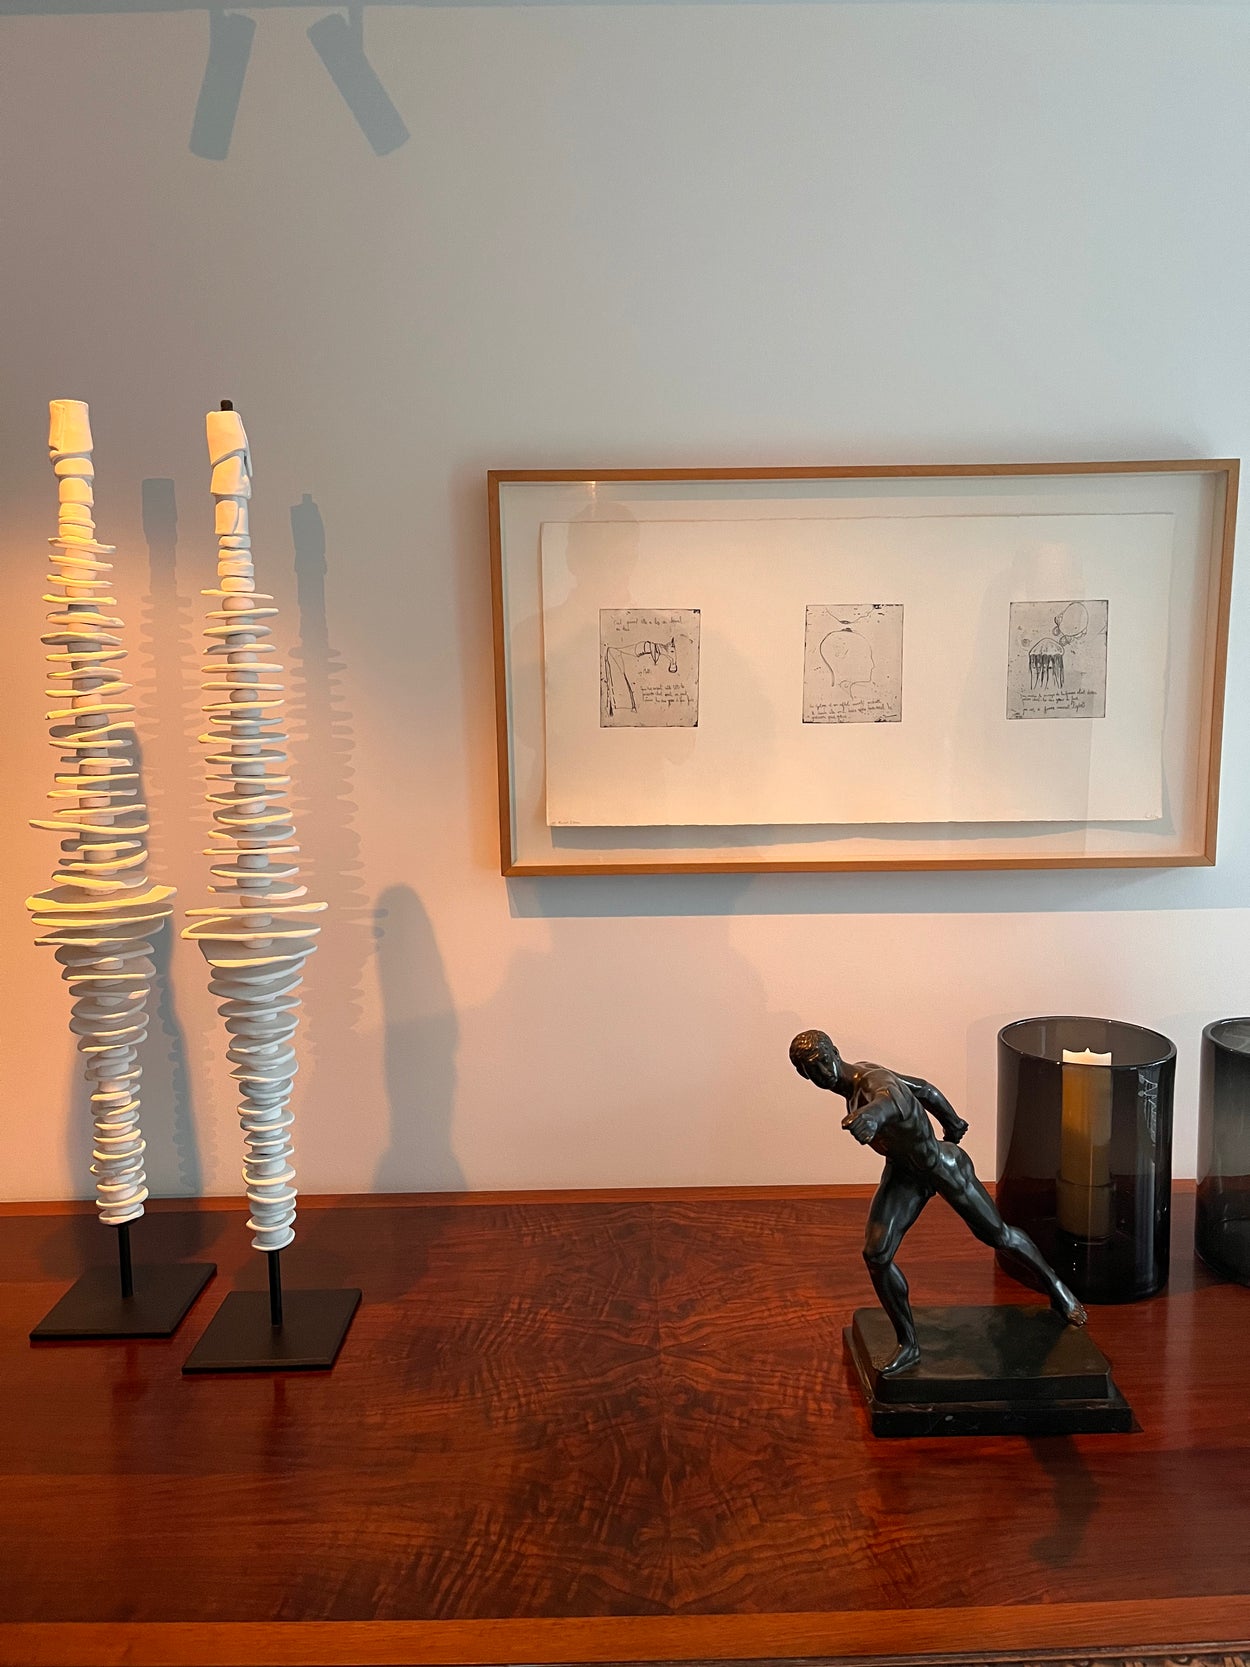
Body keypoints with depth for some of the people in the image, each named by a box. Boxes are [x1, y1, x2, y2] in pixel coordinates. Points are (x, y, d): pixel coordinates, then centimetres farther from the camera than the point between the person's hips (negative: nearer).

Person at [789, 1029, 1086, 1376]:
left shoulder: (874, 1080, -31)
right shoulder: (853, 1083, -5)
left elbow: (895, 1098, -59)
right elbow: (924, 1089, 8)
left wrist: (872, 1112, -82)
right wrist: (954, 1126, 21)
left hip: (942, 1166, -7)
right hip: (904, 1172, 8)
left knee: (996, 1234, 13)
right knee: (876, 1255, -4)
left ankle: (1056, 1288, 42)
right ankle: (908, 1345, 12)